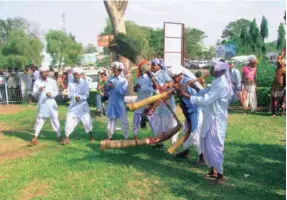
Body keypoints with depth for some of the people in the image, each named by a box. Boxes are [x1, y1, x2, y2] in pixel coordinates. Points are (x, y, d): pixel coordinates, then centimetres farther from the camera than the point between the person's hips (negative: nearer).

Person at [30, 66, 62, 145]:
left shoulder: (52, 81, 1)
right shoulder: (37, 82, 0)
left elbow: (56, 92, 6)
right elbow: (34, 94, -3)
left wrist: (51, 94, -15)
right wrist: (39, 90, -24)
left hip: (51, 103, 0)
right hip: (42, 104, 0)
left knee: (55, 119, 4)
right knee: (39, 120, 7)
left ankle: (59, 137, 14)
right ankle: (35, 138, 18)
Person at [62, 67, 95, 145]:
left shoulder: (85, 83, -5)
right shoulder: (71, 83, 0)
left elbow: (86, 95, -9)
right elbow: (69, 95, -3)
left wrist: (80, 97, -27)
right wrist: (75, 97, -21)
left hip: (83, 106, -1)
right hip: (73, 106, 1)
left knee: (87, 121, 2)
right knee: (69, 121, -1)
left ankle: (91, 137, 20)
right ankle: (66, 138, 13)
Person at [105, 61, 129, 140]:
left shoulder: (124, 80, -6)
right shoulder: (110, 78, 5)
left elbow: (123, 92, -17)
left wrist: (115, 87, -21)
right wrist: (109, 86, -13)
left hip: (120, 103, -3)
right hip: (111, 103, 3)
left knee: (123, 121, 4)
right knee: (110, 120, 13)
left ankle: (126, 137, 15)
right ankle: (109, 136, 26)